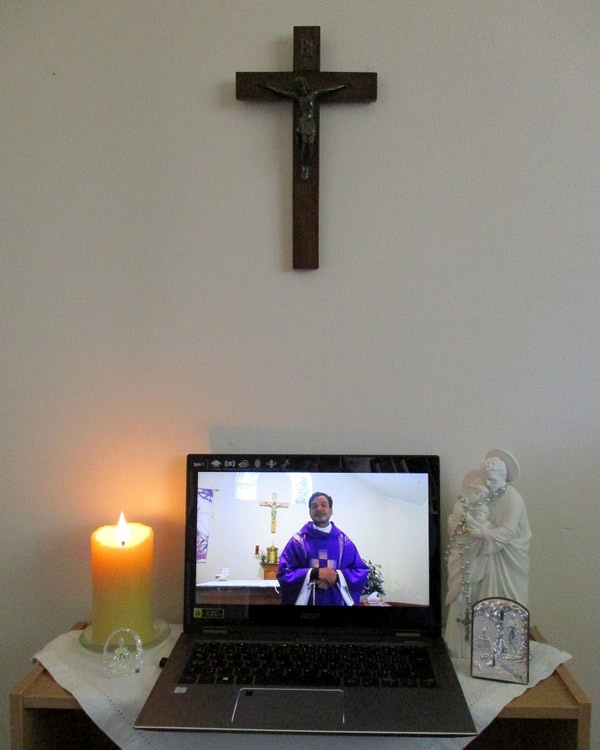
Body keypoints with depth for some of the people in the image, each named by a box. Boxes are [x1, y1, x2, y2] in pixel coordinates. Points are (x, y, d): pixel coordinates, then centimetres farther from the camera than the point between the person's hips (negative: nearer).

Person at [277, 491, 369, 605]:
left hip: (337, 601, 2)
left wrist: (337, 577, -16)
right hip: (307, 601, -2)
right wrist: (314, 573, -20)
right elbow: (283, 573, -8)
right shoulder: (298, 541, -2)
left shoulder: (344, 541, 4)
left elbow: (361, 571, 1)